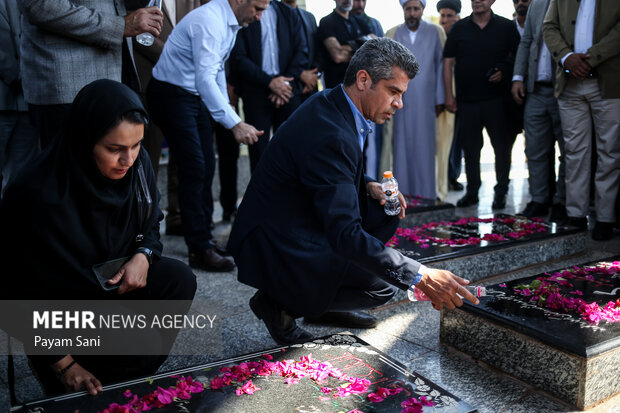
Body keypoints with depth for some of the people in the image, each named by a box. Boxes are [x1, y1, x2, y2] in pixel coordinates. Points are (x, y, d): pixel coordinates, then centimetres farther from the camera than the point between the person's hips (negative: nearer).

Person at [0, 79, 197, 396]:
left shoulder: (137, 163, -14)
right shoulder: (42, 197, -30)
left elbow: (150, 224, 5)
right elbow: (33, 292, -21)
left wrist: (143, 256, -17)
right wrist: (64, 363, -17)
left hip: (112, 275, 6)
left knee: (179, 278, -20)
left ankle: (133, 380, -4)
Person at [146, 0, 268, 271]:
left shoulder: (231, 22, 7)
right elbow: (205, 79, -32)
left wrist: (226, 105, 13)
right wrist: (235, 124, -37)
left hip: (197, 96, 10)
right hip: (171, 94, -9)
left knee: (206, 167, 9)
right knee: (194, 168, -13)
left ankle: (204, 236, 20)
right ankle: (200, 251, -6)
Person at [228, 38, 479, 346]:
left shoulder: (332, 104, 2)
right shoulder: (330, 134, -28)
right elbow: (345, 233, -33)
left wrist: (368, 187, -1)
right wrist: (420, 277, -31)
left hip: (302, 223, 10)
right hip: (275, 248, -10)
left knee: (387, 211, 8)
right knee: (382, 284, -16)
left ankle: (322, 299, 15)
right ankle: (281, 303, 1)